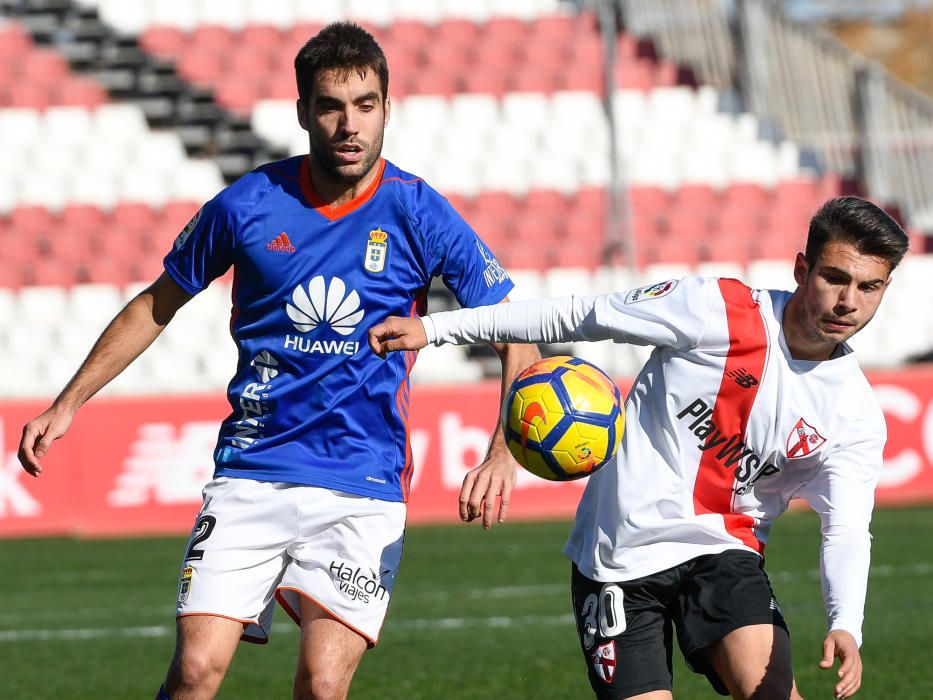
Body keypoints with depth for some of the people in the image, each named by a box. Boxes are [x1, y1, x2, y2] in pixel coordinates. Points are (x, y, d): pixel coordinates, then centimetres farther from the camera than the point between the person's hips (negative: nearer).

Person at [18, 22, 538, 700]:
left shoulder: (420, 216, -4)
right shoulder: (248, 205, -1)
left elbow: (517, 334, 1)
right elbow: (157, 306, 15)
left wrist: (502, 455, -15)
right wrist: (66, 405, 13)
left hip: (363, 490, -1)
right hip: (251, 476, 1)